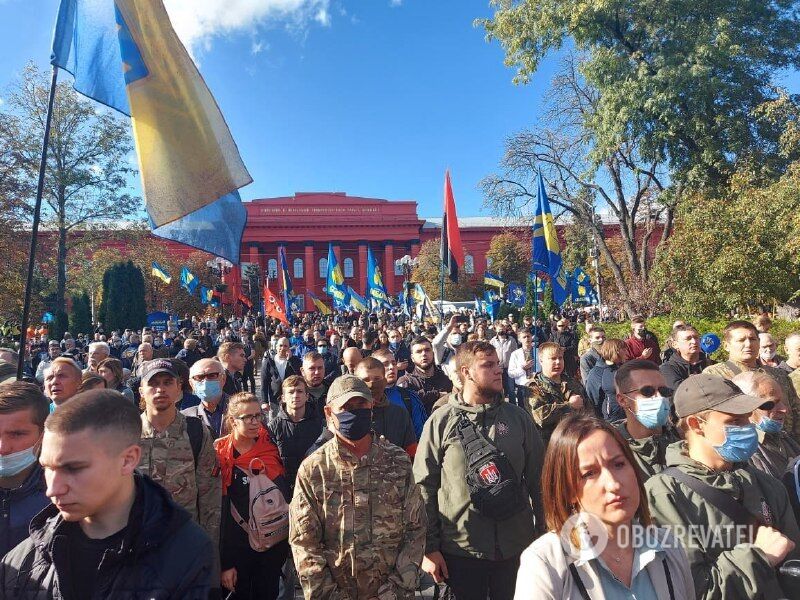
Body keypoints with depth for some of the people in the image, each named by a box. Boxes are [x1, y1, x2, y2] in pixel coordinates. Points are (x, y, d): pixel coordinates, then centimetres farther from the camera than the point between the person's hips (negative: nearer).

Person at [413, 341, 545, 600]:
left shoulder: (519, 417, -1)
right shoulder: (441, 422, -9)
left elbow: (537, 477, 5)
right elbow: (424, 486, -5)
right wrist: (430, 548, -5)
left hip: (516, 546, 3)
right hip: (460, 548, -2)